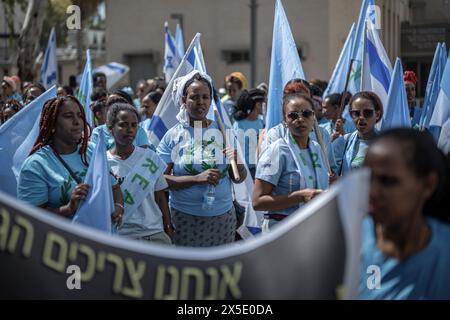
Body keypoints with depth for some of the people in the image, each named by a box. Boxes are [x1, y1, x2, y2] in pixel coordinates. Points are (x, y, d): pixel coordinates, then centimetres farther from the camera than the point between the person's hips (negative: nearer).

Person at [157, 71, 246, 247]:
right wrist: (197, 178, -18)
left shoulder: (223, 131, 6)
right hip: (184, 217, -2)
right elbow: (161, 179, -8)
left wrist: (238, 164, -11)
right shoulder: (172, 136, -3)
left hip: (223, 216, 3)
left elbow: (239, 179, 10)